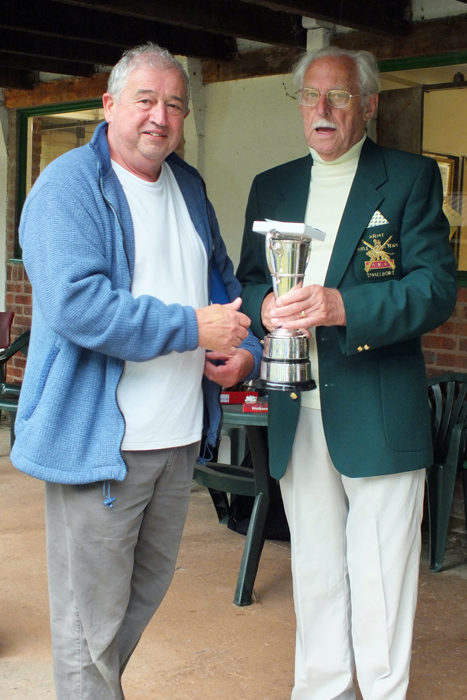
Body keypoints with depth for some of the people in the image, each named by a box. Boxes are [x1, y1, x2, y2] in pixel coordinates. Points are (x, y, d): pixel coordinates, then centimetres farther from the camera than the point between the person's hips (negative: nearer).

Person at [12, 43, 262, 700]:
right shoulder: (69, 186, -11)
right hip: (99, 440, -8)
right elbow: (74, 302, -25)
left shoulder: (189, 186, 13)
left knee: (149, 587, 22)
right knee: (92, 618, 2)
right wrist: (193, 328, -23)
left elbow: (222, 279, 24)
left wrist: (246, 348, 5)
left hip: (179, 435, 8)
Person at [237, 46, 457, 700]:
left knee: (379, 581, 1)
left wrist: (342, 305, -24)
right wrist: (266, 307, -10)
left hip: (378, 417, -4)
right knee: (314, 572, 15)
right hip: (298, 416, 4)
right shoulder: (271, 187, 15)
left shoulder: (411, 178, 0)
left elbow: (437, 288, -9)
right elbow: (248, 282, 15)